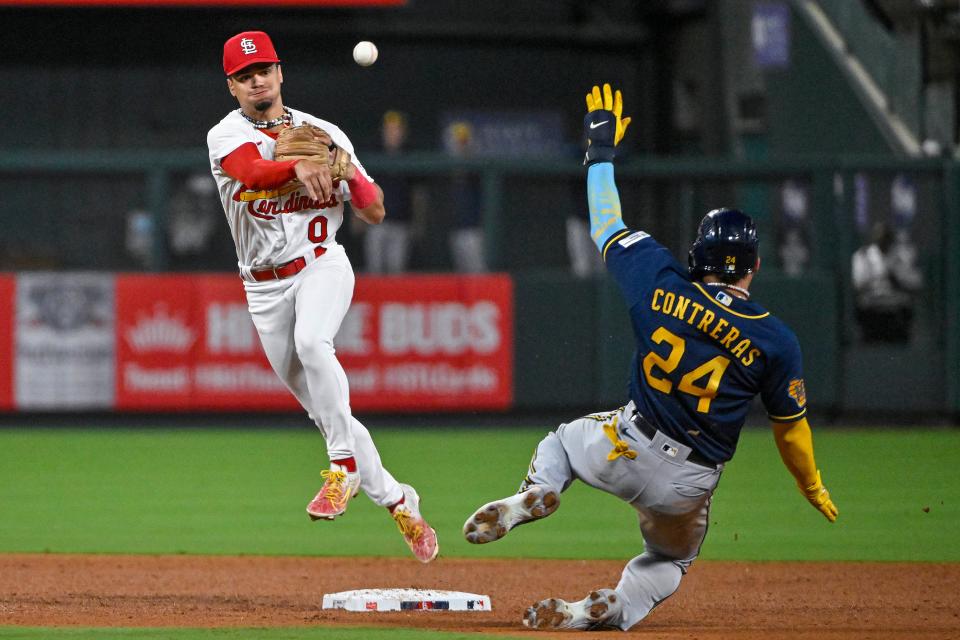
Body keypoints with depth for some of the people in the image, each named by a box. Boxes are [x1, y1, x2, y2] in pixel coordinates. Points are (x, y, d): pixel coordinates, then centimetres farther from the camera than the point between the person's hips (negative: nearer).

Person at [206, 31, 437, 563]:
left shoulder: (324, 134, 4)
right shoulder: (227, 136, -2)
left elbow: (374, 213, 4)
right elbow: (253, 171, -28)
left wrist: (347, 169, -16)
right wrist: (298, 167, -48)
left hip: (321, 264, -2)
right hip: (264, 285, 2)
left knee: (311, 342, -34)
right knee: (319, 404, 4)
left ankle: (343, 465, -28)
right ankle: (395, 499, 18)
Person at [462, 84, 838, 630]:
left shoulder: (665, 286, -8)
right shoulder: (775, 340, -9)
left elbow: (607, 225, 7)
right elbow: (791, 427, 1)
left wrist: (602, 151, 21)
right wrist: (813, 487, 19)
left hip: (626, 448, 0)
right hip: (688, 484, 0)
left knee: (560, 441, 33)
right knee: (672, 560, 30)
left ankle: (535, 493, -3)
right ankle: (610, 609, -2)